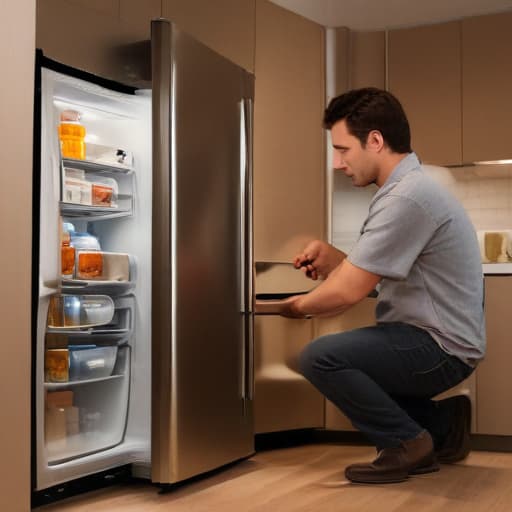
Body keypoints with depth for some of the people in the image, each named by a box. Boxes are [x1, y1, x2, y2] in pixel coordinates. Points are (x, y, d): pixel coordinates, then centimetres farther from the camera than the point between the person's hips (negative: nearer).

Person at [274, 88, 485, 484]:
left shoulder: (407, 198, -22)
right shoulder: (407, 187, 12)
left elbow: (348, 293, -21)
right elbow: (365, 280, 13)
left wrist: (296, 306, -3)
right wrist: (329, 258, -5)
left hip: (440, 348, -11)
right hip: (433, 341, 11)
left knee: (320, 357, -22)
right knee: (346, 368, 22)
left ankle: (408, 442, -4)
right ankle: (441, 424, 16)